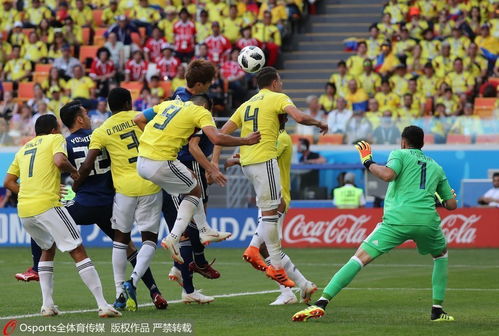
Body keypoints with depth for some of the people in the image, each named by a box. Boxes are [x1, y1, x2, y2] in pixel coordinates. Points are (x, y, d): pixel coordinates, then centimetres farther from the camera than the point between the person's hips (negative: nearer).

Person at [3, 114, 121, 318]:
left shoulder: (23, 148, 24)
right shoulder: (55, 139, 7)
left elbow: (8, 182, 21)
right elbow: (60, 161, -14)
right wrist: (73, 171, 4)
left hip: (23, 211, 6)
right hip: (47, 206, -6)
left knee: (48, 249, 27)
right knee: (78, 252, -4)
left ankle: (47, 304, 16)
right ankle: (102, 305, -12)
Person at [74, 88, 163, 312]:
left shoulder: (101, 132, 1)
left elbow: (87, 165, -5)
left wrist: (76, 185, 9)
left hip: (124, 188, 0)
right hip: (150, 186, 0)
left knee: (120, 239, 14)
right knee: (149, 239, 7)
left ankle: (120, 292, 10)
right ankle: (133, 281, -14)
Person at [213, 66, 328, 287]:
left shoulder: (247, 104, 21)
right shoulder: (278, 98, 2)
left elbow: (223, 132, 15)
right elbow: (299, 117, -15)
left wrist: (214, 162, 12)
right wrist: (319, 123, 4)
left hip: (247, 162, 8)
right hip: (264, 160, -8)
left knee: (278, 206, 16)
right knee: (270, 212, -5)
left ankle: (255, 249, 5)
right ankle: (276, 267, -4)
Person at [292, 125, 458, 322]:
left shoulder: (400, 154, 13)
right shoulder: (436, 167, 26)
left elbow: (387, 175, -9)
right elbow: (452, 204, 26)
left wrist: (368, 162, 8)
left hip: (397, 219, -3)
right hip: (427, 220, 3)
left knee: (360, 259, -5)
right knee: (441, 254, 33)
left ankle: (321, 303, -17)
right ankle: (437, 310, 24)